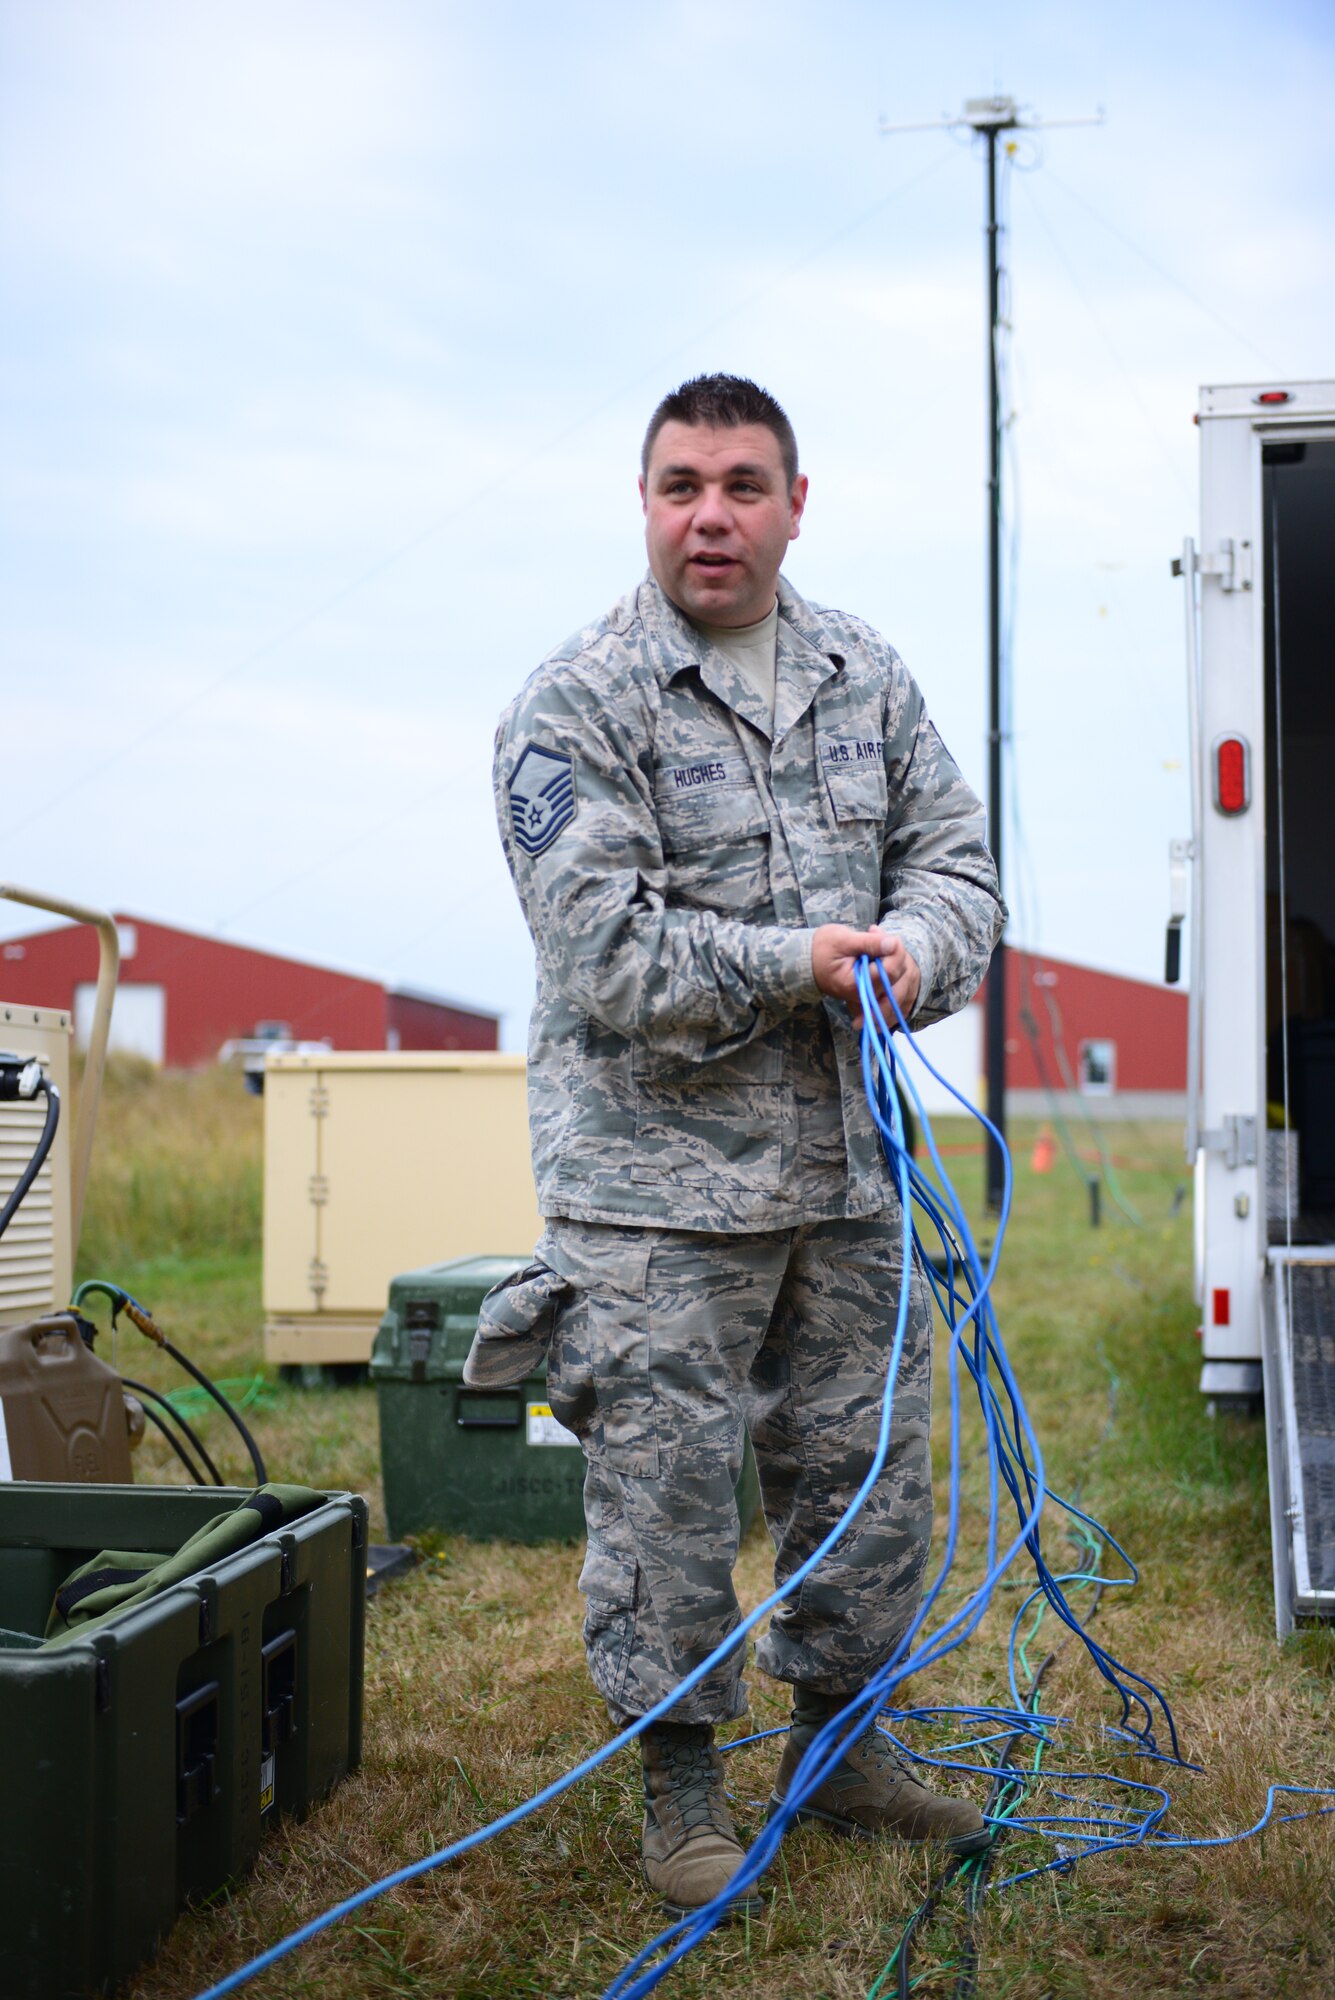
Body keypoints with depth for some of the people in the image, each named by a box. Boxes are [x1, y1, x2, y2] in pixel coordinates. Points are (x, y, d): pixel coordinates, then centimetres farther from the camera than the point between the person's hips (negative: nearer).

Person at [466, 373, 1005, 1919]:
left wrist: (913, 951, -11)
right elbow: (602, 949, -16)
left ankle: (840, 1740, 32)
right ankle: (680, 1776, 19)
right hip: (660, 1175, -5)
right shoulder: (576, 705, -9)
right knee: (668, 1487, 1)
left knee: (869, 1471, 14)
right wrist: (794, 965, -17)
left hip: (847, 1166, 6)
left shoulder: (866, 677, 10)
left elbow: (955, 858, 11)